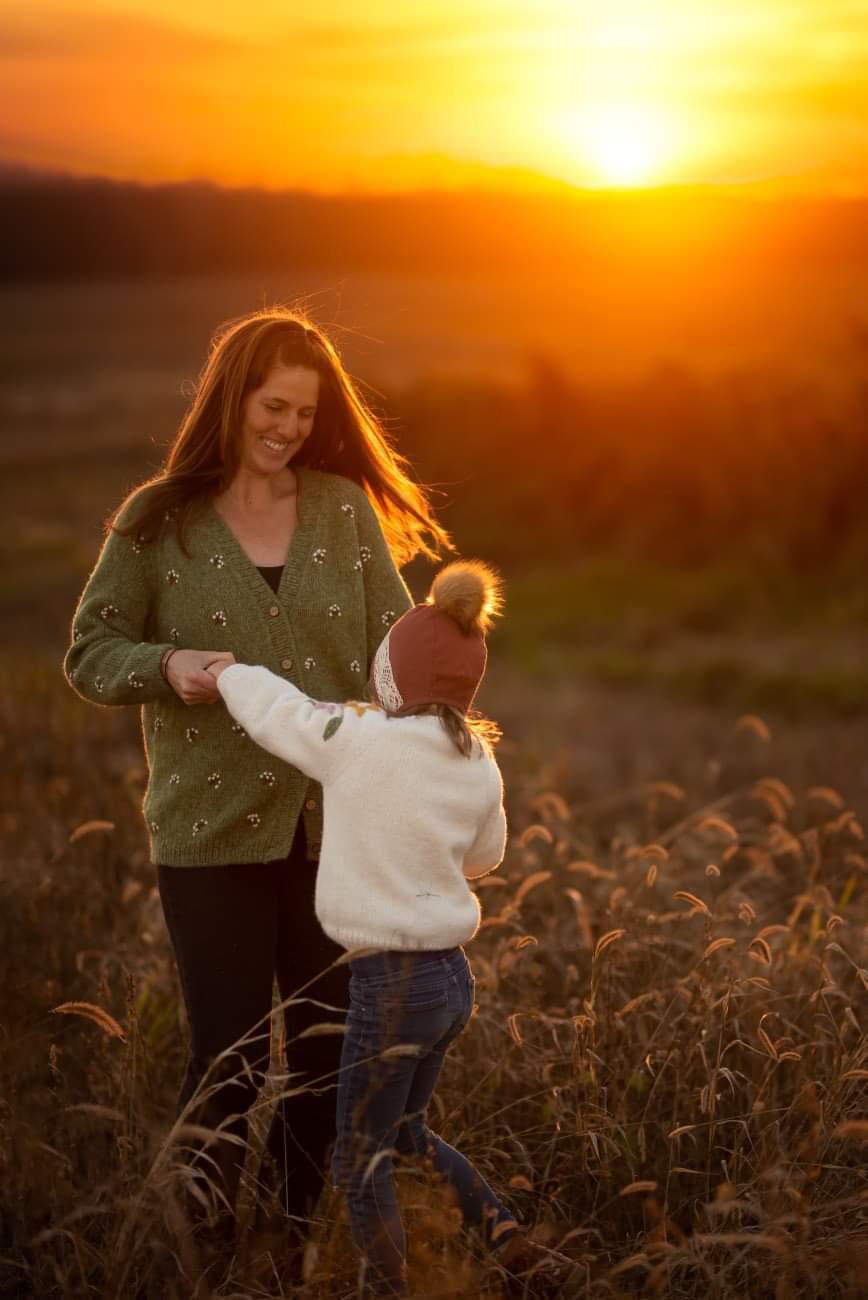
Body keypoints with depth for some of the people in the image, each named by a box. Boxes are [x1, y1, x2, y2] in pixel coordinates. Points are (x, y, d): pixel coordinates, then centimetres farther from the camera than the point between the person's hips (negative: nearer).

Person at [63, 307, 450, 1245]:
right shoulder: (157, 522, -2)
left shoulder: (344, 508, 3)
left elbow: (394, 638, -2)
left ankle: (305, 1232, 32)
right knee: (231, 1056, 1)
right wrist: (167, 665, -19)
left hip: (333, 823, 3)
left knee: (331, 1047, 12)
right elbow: (90, 654, 1)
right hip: (211, 832, -2)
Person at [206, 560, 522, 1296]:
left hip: (391, 984, -7)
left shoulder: (359, 743, -16)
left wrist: (223, 670, 18)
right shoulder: (478, 766, 1)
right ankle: (490, 1214, 17)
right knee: (404, 1131, 27)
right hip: (453, 975, 7)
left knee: (360, 1163, 8)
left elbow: (273, 709, -1)